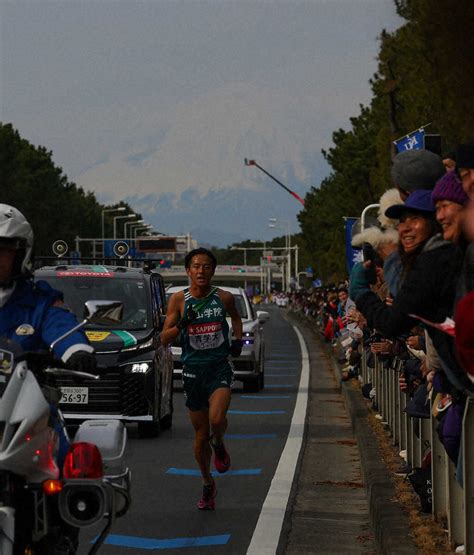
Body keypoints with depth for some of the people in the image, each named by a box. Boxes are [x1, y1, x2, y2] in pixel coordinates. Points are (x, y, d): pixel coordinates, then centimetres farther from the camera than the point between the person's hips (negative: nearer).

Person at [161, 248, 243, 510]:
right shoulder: (179, 299, -3)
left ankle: (219, 445, 9)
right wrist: (181, 324, -21)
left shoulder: (224, 298, 0)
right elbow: (164, 338, -4)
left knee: (217, 418, -26)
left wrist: (238, 339, 7)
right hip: (193, 369, 1)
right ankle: (207, 484, 27)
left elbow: (235, 317, 23)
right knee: (200, 434, 8)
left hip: (219, 367, -1)